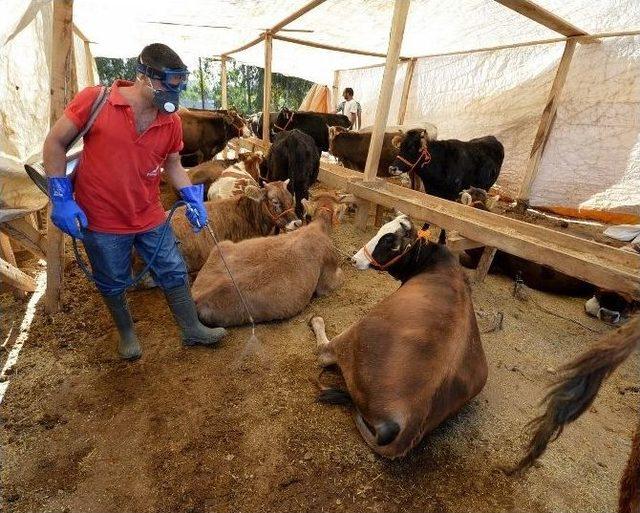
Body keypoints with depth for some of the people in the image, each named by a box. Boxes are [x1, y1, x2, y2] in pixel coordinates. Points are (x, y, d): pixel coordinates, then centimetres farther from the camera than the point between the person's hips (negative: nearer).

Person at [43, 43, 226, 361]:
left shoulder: (171, 122, -3)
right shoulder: (95, 100, -14)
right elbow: (55, 144, -6)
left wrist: (192, 199, -5)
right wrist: (61, 199, -11)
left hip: (150, 218, 3)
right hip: (101, 221, -3)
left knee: (174, 274, 10)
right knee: (113, 284, 15)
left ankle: (192, 330, 29)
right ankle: (126, 333, 42)